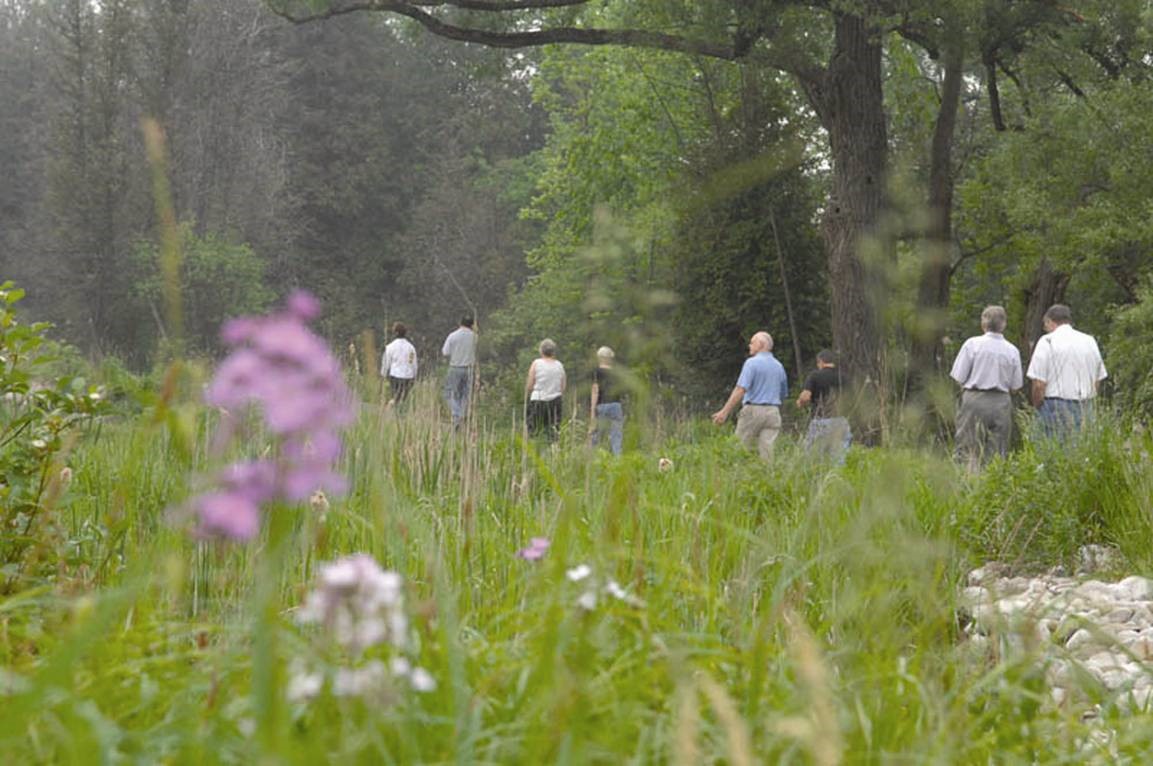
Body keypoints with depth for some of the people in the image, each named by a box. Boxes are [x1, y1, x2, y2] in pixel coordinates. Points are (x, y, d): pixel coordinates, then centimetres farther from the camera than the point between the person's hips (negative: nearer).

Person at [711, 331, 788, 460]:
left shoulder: (752, 362, -7)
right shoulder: (779, 366, 12)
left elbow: (741, 389, -17)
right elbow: (784, 394, 21)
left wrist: (725, 411, -19)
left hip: (753, 410, -5)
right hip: (773, 412, 5)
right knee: (767, 452, -1)